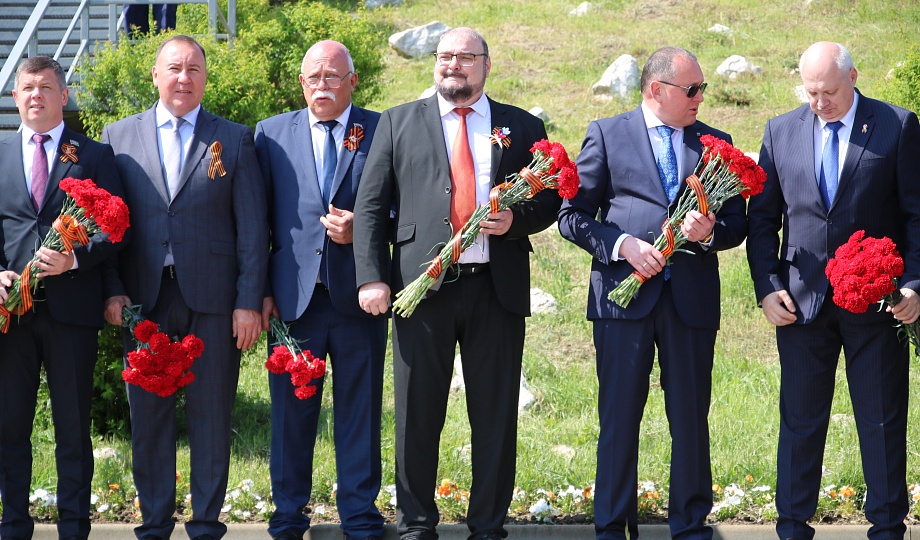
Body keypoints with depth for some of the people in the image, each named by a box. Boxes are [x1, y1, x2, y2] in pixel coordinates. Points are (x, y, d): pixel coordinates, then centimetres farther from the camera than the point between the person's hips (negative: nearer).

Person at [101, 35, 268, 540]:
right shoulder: (119, 136, 10)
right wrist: (112, 289, -4)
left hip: (213, 299, -1)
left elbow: (253, 227, 3)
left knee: (211, 414, 2)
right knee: (148, 413, 5)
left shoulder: (234, 139, 6)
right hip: (143, 299, 1)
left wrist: (249, 301, -4)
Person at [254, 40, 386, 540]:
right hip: (293, 295, 1)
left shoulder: (382, 132, 4)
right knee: (290, 411, 6)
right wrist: (261, 291, 1)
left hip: (358, 297, -1)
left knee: (360, 411, 5)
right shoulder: (272, 134, 9)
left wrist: (361, 228, -14)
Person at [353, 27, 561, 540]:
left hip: (497, 287, 0)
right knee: (417, 414, 3)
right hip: (422, 283, 0)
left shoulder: (523, 127, 12)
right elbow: (370, 205, 6)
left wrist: (516, 219, -10)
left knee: (496, 415, 3)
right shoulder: (398, 123, 11)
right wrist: (372, 278, -5)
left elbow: (551, 200, 12)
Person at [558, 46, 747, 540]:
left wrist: (710, 232, -10)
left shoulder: (716, 143, 13)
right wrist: (622, 246, -12)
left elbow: (737, 222, 12)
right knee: (619, 418, 1)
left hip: (692, 298, 2)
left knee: (691, 421, 5)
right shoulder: (608, 134, 6)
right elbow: (572, 215, 3)